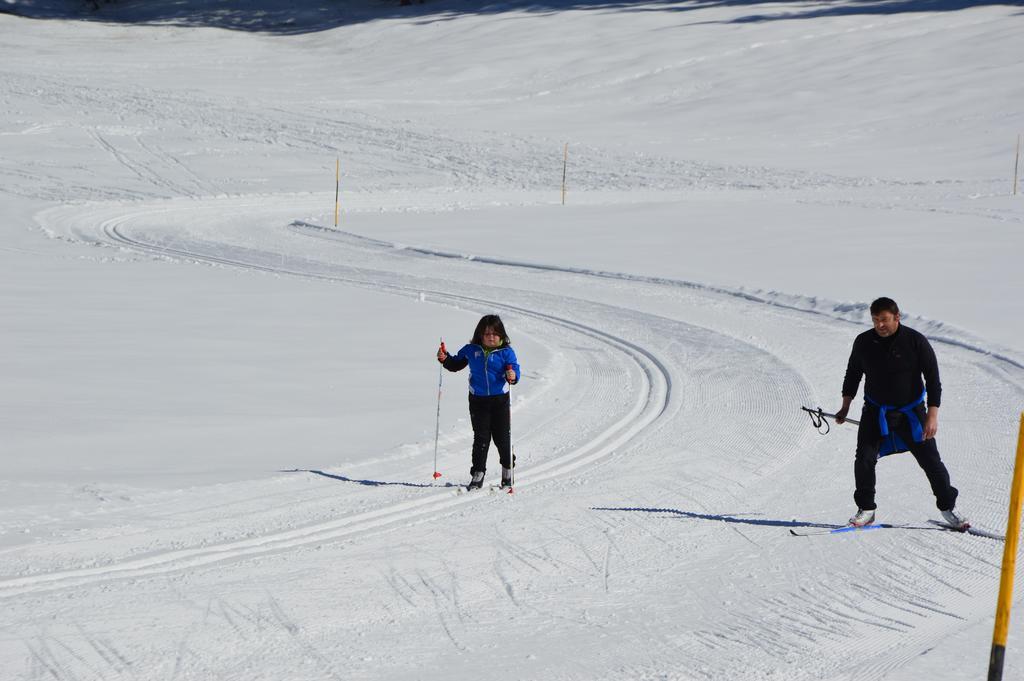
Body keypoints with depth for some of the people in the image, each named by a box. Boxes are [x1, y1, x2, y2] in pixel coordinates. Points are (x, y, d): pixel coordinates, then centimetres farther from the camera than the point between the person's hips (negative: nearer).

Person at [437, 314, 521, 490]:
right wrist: (445, 358, -4)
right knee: (481, 438, 1)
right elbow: (456, 364, 15)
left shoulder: (506, 352, -6)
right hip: (478, 400, 2)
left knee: (502, 437, 5)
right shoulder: (471, 350, 2)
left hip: (500, 399, -2)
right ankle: (477, 475, 5)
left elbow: (514, 369, -12)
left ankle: (507, 471, 25)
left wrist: (513, 376, -35)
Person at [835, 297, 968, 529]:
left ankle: (948, 507, 17)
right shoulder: (863, 342, -7)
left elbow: (933, 379, -11)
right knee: (864, 460, -10)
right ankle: (866, 509, 6)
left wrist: (932, 416, -18)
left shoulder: (916, 341, -14)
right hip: (876, 412, 2)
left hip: (911, 412, -2)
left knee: (931, 461, 1)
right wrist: (845, 407, 7)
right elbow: (852, 375, 10)